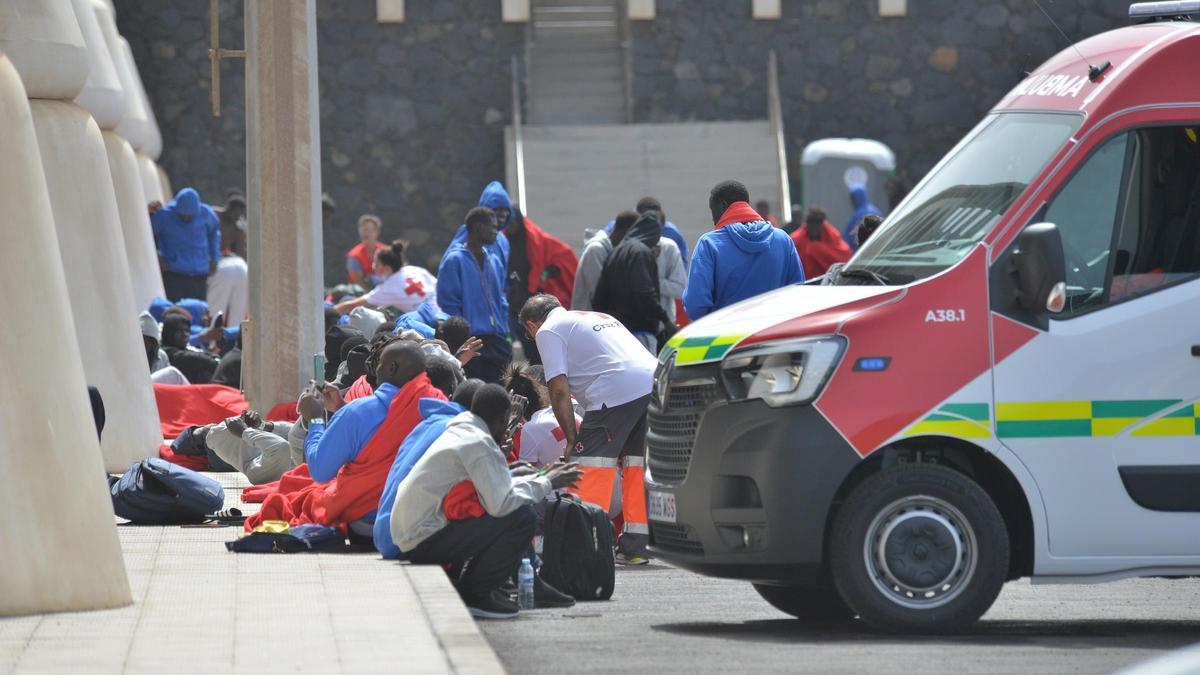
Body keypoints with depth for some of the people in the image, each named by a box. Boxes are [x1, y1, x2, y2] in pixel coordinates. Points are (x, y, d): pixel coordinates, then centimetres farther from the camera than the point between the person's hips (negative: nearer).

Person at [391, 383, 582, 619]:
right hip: (423, 541, -10)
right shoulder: (479, 444, -15)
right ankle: (473, 595, -9)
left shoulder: (459, 432, 14)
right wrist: (546, 484, -10)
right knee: (522, 519, -17)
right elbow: (501, 503, -22)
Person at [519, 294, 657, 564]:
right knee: (635, 464, 15)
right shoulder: (599, 317, 36)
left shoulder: (548, 331, 11)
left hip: (618, 392, -7)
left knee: (590, 464, -3)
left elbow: (559, 390, 1)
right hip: (654, 379, 7)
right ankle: (635, 548, 16)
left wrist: (572, 440, 7)